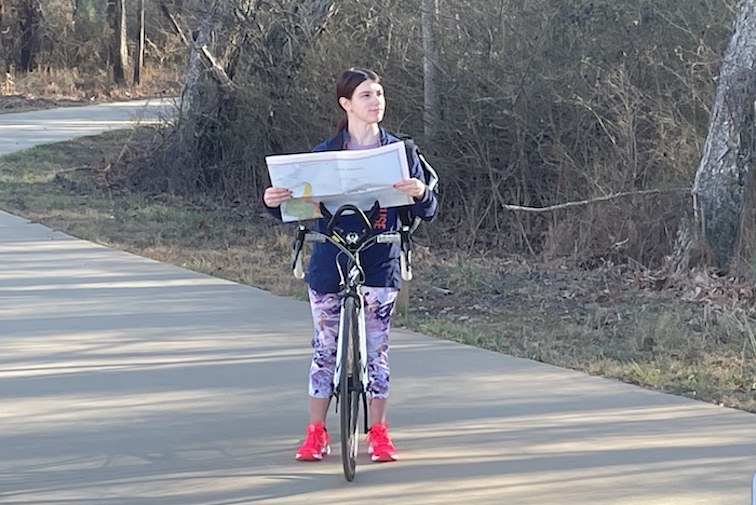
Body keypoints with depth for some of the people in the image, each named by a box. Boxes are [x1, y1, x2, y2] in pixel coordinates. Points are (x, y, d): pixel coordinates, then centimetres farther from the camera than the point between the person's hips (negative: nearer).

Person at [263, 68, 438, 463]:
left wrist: (420, 193, -23)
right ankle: (316, 433, 14)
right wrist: (274, 202, -18)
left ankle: (378, 434, 14)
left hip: (379, 265, 0)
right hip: (329, 265, 0)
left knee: (377, 349, 3)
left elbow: (427, 212, -1)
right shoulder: (325, 154, 1)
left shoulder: (399, 152, 2)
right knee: (325, 349, 5)